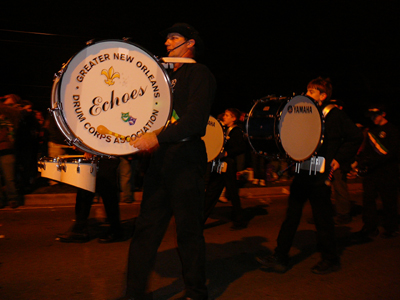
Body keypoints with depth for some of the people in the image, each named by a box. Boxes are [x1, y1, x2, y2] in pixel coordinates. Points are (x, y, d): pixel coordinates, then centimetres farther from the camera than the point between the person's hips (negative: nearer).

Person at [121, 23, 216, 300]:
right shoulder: (167, 76, 23)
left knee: (188, 230, 2)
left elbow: (196, 119, -17)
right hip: (161, 158, 8)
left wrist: (158, 138, -25)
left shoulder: (199, 73, -2)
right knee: (146, 226, 6)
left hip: (186, 158, -7)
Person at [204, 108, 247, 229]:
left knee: (232, 194, 1)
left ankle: (239, 221, 15)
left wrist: (226, 153, -20)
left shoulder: (237, 131, -5)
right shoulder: (224, 130, 17)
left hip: (229, 166, -8)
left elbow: (242, 148, -16)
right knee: (210, 193, 7)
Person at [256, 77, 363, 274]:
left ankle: (330, 260, 22)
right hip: (302, 172, 6)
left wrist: (339, 158, -8)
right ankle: (280, 258, 11)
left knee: (322, 218, 4)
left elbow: (356, 137, -3)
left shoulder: (334, 115, -4)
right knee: (292, 214, 6)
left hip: (320, 175, -6)